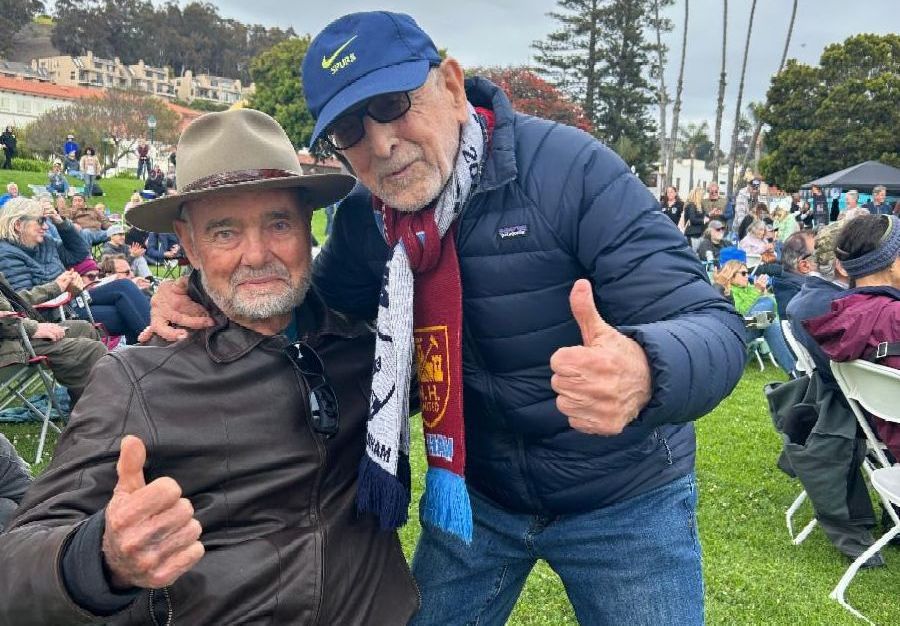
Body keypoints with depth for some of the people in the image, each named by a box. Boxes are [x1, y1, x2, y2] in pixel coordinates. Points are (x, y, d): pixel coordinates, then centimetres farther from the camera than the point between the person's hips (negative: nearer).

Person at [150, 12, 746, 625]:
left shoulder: (567, 169, -24)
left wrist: (642, 372, -51)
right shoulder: (364, 219, -8)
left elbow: (712, 325, -26)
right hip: (475, 494, 4)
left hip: (624, 498, -3)